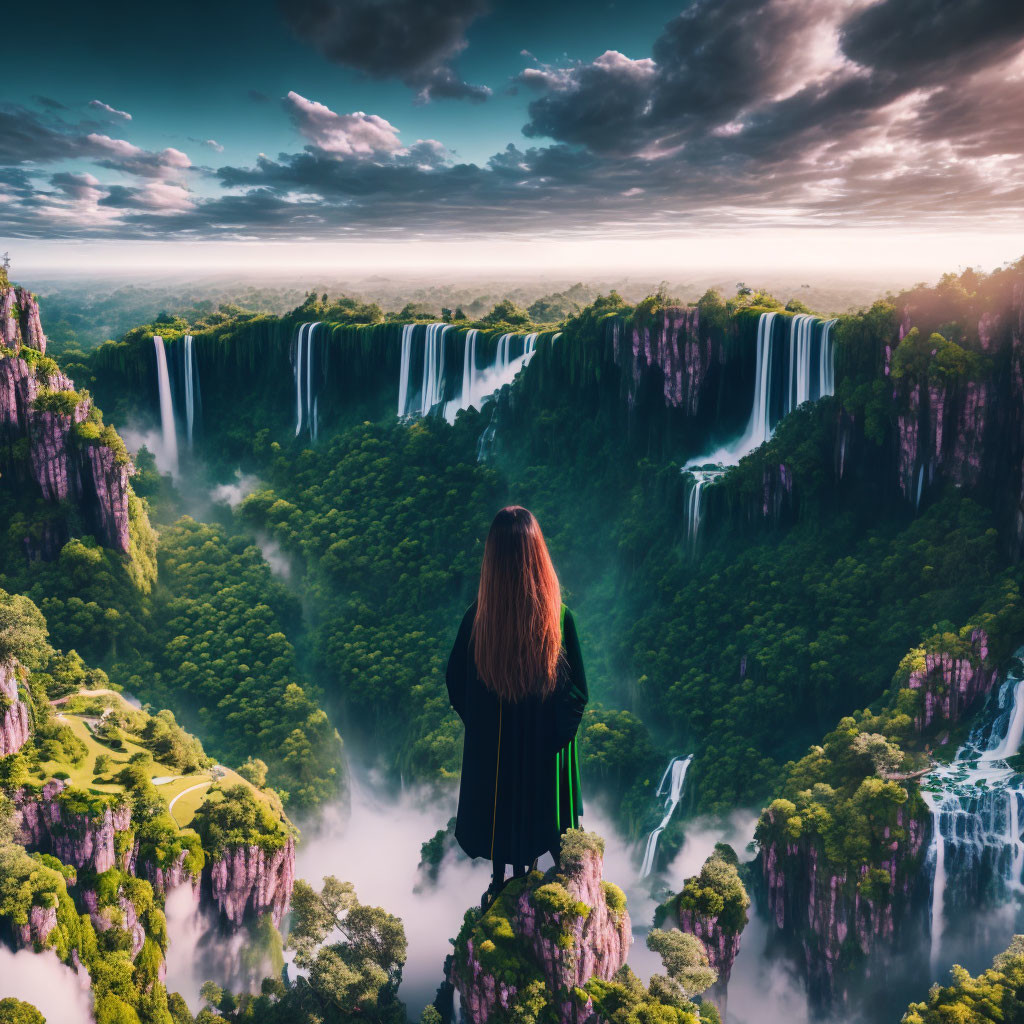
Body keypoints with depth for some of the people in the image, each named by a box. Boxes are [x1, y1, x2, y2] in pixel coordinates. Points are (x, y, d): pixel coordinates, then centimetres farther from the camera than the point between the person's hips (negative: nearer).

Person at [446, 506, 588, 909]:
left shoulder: (476, 620, -22)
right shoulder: (559, 617, -23)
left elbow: (456, 685, -8)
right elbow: (578, 688, -12)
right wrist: (561, 728, 7)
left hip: (490, 744, 0)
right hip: (545, 741, 0)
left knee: (496, 814, 22)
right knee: (537, 812, 23)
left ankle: (499, 888, 41)